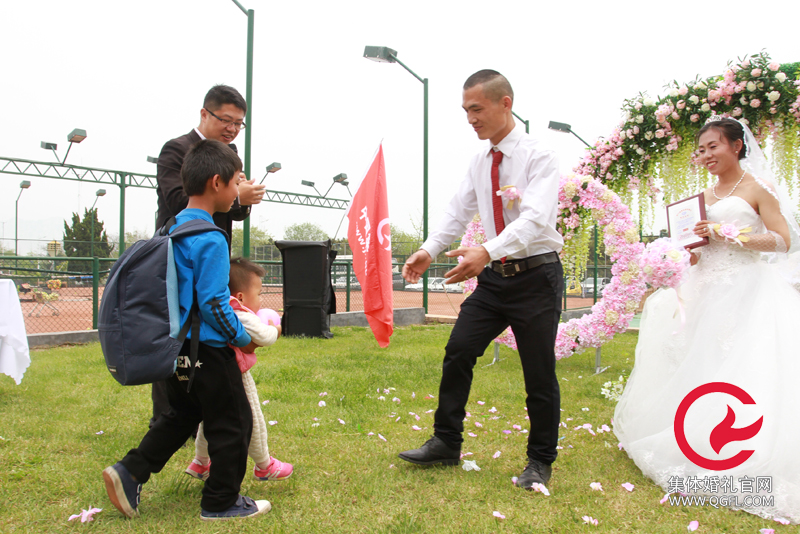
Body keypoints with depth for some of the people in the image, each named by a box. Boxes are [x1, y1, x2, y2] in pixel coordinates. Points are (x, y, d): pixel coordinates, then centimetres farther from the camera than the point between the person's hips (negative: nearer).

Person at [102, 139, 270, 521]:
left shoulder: (174, 228, 9)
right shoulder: (210, 239, -20)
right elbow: (213, 302, -23)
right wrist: (242, 338, -9)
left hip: (176, 346, 9)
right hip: (207, 350, -9)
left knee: (181, 415, 25)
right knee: (232, 422, 6)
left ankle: (130, 472, 19)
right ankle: (221, 502, 18)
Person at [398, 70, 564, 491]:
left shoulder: (539, 156, -13)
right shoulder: (479, 161, 7)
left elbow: (536, 217, -26)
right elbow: (458, 211, 7)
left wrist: (487, 251, -40)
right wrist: (428, 250, -9)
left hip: (536, 275, -6)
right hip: (495, 276, 6)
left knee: (539, 373, 3)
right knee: (458, 352, 3)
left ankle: (540, 461, 22)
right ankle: (446, 443, 18)